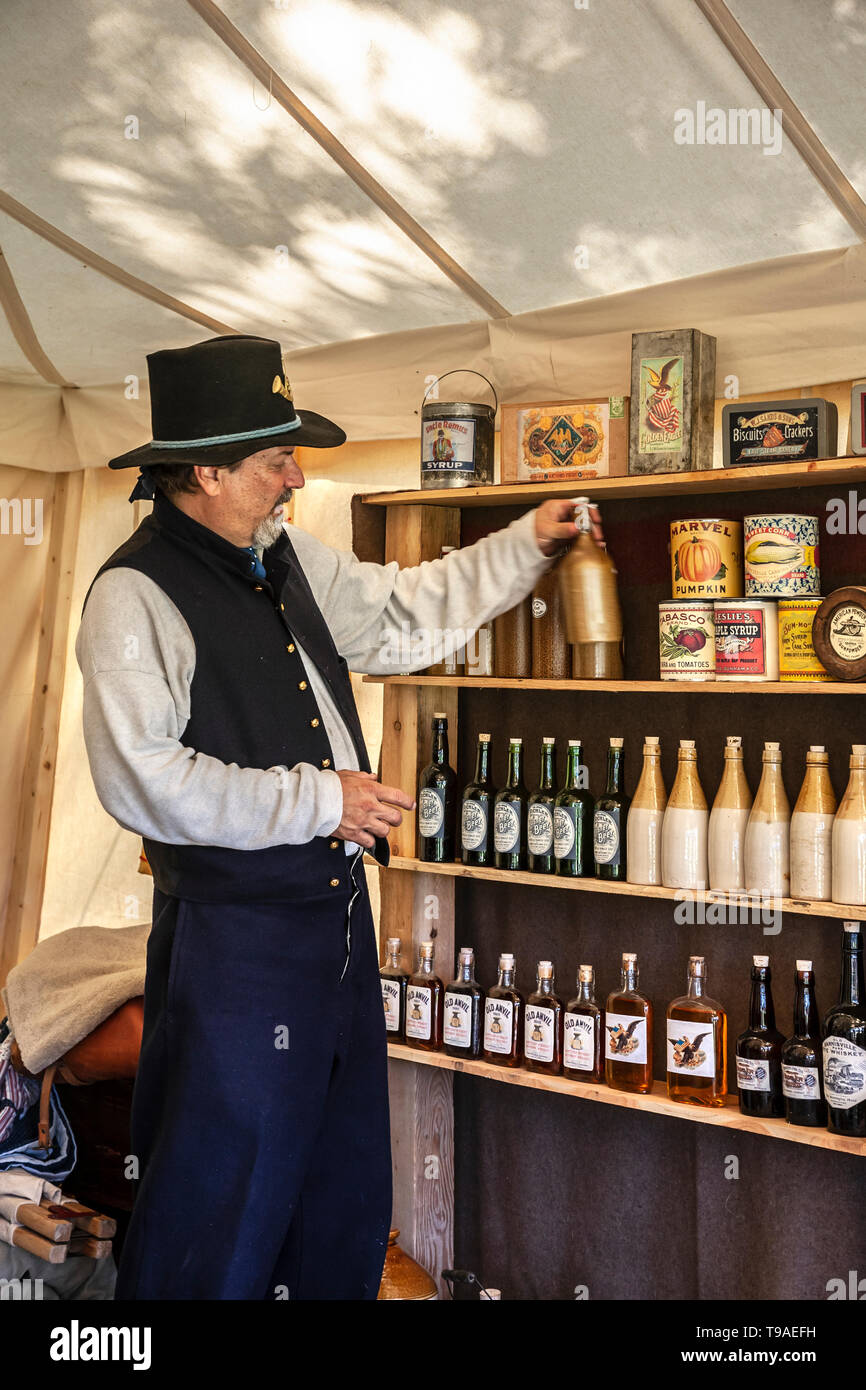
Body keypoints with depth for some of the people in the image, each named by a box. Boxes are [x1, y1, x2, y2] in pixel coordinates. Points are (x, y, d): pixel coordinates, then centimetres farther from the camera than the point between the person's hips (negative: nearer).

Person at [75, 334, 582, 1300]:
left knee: (347, 1181, 22)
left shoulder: (288, 560, 9)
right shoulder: (135, 594, -15)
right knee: (223, 1203, 6)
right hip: (234, 938, -8)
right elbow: (142, 781, -23)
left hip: (337, 915, 9)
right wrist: (318, 800, -19)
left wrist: (529, 543, 17)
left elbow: (404, 607, 22)